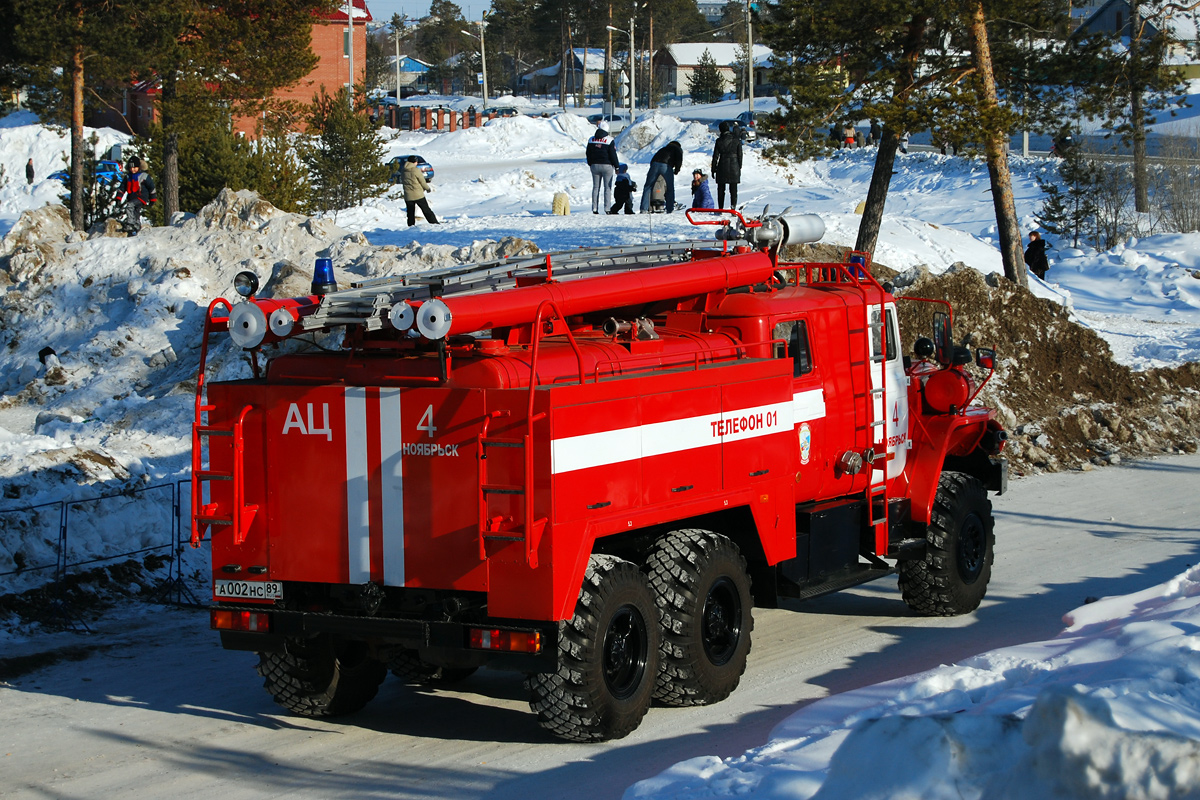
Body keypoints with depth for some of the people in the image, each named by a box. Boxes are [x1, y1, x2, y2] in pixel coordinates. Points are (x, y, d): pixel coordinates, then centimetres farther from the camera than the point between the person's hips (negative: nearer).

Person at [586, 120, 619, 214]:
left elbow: (588, 154, 13)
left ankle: (595, 208, 4)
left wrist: (590, 165, 24)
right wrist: (616, 166, 0)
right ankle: (607, 208, -6)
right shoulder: (609, 140, -8)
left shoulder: (591, 139, 6)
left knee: (595, 187, 8)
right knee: (607, 187, 0)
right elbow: (613, 155, -8)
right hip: (607, 165, -4)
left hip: (594, 166, 4)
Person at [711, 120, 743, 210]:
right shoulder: (737, 139, -1)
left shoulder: (719, 141, -6)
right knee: (733, 189, 5)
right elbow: (740, 154, 2)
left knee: (721, 189, 9)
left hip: (722, 166, -1)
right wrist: (739, 167, 11)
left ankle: (720, 208, 10)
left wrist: (713, 169, 7)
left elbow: (715, 156, -2)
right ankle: (733, 205, -11)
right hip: (734, 166, 1)